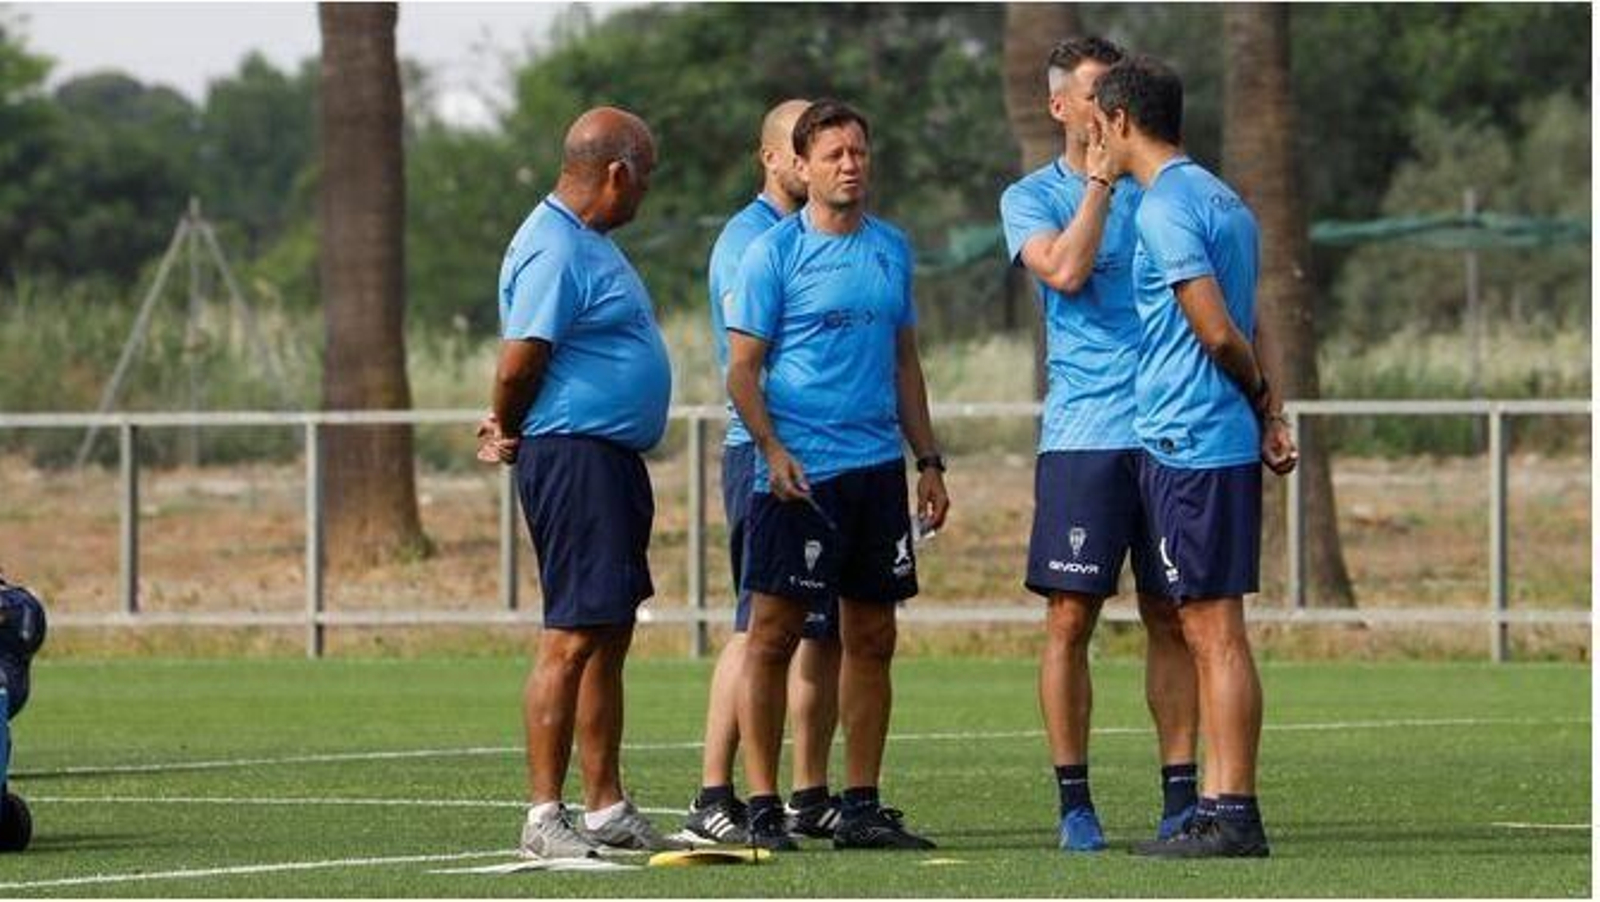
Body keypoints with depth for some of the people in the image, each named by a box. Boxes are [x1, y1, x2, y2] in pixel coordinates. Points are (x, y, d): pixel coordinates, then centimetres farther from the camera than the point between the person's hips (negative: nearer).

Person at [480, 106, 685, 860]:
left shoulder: (587, 243, 17)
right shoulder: (554, 250, -17)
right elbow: (519, 362, -19)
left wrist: (509, 434, 15)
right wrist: (512, 434, -3)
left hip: (614, 459, 11)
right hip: (573, 454, -11)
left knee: (610, 637, 13)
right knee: (572, 638, -11)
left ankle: (606, 811, 18)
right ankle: (544, 818, -10)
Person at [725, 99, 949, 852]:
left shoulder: (891, 249, 13)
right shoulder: (775, 252, -3)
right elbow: (742, 368, -5)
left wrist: (928, 462, 16)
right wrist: (772, 449, -18)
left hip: (879, 467, 6)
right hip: (800, 471, -6)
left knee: (870, 639, 7)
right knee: (774, 634, -5)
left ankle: (861, 808, 13)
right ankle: (762, 807, -2)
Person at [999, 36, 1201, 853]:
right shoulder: (1032, 198, 5)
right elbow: (1065, 270, -15)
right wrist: (1101, 180, -11)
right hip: (1082, 434, -3)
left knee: (1170, 617, 3)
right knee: (1071, 617, -3)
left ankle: (1180, 793, 6)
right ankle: (1073, 799, 2)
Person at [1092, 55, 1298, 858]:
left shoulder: (1165, 210, -14)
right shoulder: (1219, 198, 17)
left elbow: (1220, 332, -16)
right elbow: (1243, 331, 16)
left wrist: (1259, 397, 1)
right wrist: (1271, 412, 7)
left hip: (1190, 445, -10)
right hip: (1221, 441, 10)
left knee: (1214, 631, -8)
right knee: (1206, 631, 12)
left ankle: (1234, 816, -8)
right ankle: (1219, 807, 14)